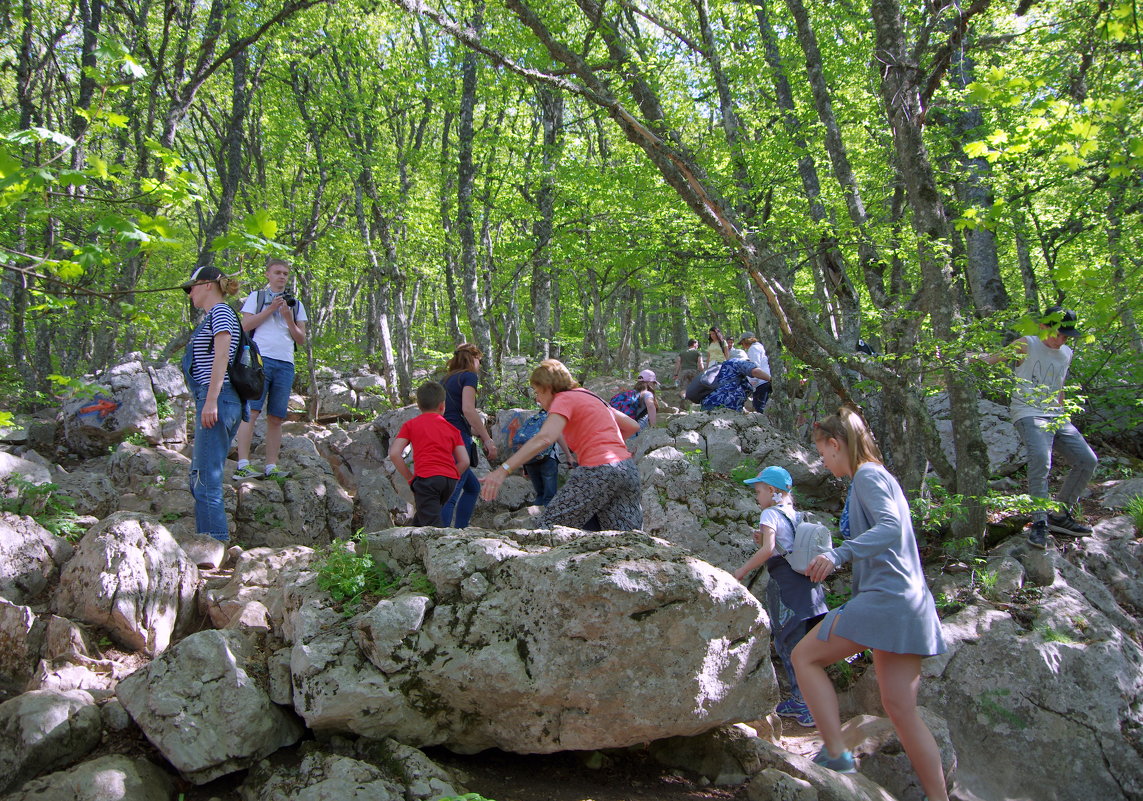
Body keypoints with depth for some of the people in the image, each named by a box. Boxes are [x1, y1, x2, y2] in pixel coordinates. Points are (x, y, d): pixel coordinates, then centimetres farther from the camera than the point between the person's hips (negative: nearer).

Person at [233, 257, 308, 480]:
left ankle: (272, 467, 2)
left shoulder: (295, 304, 22)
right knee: (251, 411, -13)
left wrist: (288, 318, 0)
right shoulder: (256, 297, 14)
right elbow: (245, 325, 1)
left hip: (285, 364, 4)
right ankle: (242, 466, -18)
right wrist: (271, 308, -4)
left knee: (276, 418, 2)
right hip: (260, 359, -4)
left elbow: (301, 339, 16)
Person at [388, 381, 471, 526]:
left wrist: (410, 479, 7)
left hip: (426, 478, -4)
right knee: (420, 520, 22)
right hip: (450, 480, 4)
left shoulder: (411, 424, 11)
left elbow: (394, 454, -1)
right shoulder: (452, 428, 18)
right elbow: (464, 461, 8)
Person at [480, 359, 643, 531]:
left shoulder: (565, 399, -2)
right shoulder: (591, 397, 23)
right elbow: (632, 426, 26)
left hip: (599, 471, -9)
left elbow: (544, 438, -21)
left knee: (549, 526, -3)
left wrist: (503, 471, -29)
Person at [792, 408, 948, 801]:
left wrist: (839, 553, -37)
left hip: (885, 598, -10)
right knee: (900, 707, 9)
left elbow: (890, 527, -25)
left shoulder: (867, 476, -8)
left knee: (805, 656, -2)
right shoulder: (879, 476, 21)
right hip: (908, 604, 10)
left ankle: (835, 753, -7)